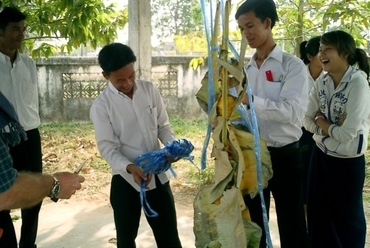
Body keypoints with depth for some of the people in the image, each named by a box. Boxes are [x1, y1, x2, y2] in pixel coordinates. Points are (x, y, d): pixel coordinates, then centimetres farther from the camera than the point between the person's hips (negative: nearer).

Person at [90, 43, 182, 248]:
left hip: (158, 174, 2)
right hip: (125, 180, -2)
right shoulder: (101, 106, -11)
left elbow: (163, 125, 5)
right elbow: (108, 148, -13)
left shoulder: (150, 90, -2)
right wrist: (130, 168, -30)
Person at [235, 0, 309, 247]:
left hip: (284, 156, -5)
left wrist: (250, 100, -31)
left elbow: (293, 111, -23)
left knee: (292, 226, 9)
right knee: (253, 224, 18)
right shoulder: (245, 70, 9)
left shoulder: (292, 66, -8)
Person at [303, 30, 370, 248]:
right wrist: (332, 126, -15)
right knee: (319, 215, 17)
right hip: (321, 156, 6)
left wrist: (322, 122, -9)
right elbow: (308, 121, 2)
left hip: (347, 162, -6)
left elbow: (348, 133, -24)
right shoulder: (321, 82, 0)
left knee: (347, 219, 13)